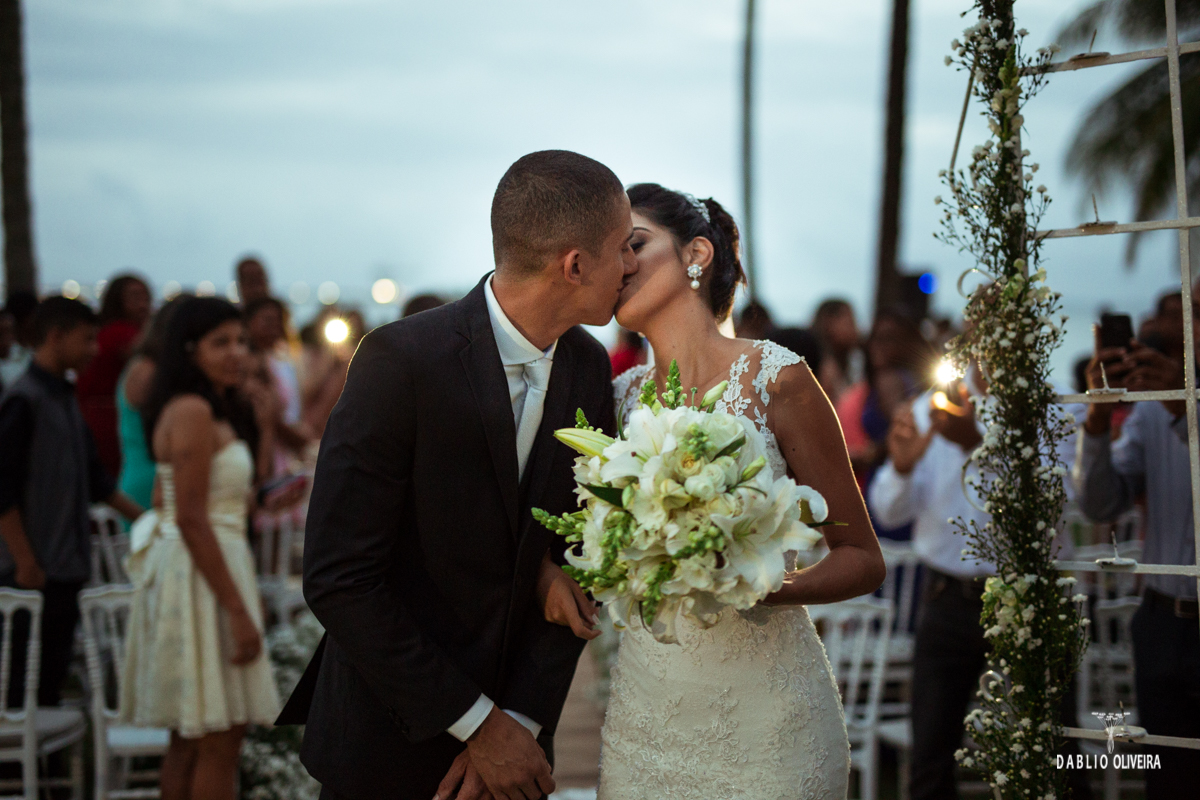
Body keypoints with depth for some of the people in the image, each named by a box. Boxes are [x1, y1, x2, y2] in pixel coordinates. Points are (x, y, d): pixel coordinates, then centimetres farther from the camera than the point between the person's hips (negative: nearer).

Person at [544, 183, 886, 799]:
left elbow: (862, 560, -5)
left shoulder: (774, 381, -8)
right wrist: (550, 568, -3)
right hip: (644, 714, 4)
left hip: (764, 717, -4)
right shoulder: (621, 397, 4)